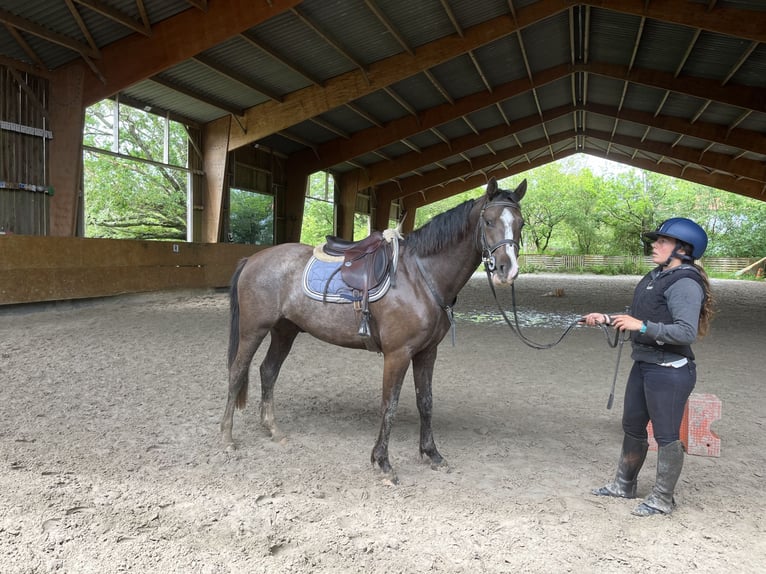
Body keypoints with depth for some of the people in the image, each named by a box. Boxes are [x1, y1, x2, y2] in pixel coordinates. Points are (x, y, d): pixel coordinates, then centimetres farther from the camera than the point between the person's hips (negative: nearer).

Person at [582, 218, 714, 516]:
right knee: (632, 426, 19)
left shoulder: (685, 283, -17)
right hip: (644, 365, 10)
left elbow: (687, 332, -25)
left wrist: (641, 325, -28)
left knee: (666, 435, 4)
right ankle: (624, 485, 36)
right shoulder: (656, 277, 11)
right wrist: (607, 319, 10)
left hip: (670, 371, -10)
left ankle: (662, 500, 20)